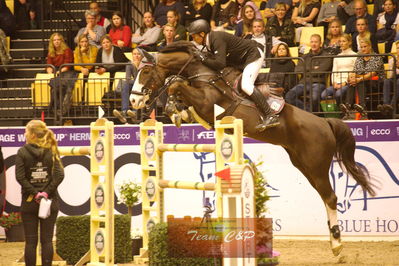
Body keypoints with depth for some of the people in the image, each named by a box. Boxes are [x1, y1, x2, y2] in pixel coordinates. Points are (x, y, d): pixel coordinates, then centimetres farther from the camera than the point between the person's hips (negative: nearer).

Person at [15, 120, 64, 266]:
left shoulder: (22, 152, -6)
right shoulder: (52, 152, 0)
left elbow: (20, 177, -13)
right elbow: (59, 175, -8)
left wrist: (34, 193, -10)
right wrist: (47, 192, -9)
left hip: (29, 202, -2)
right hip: (50, 202, 2)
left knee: (30, 241, 3)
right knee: (47, 240, 5)